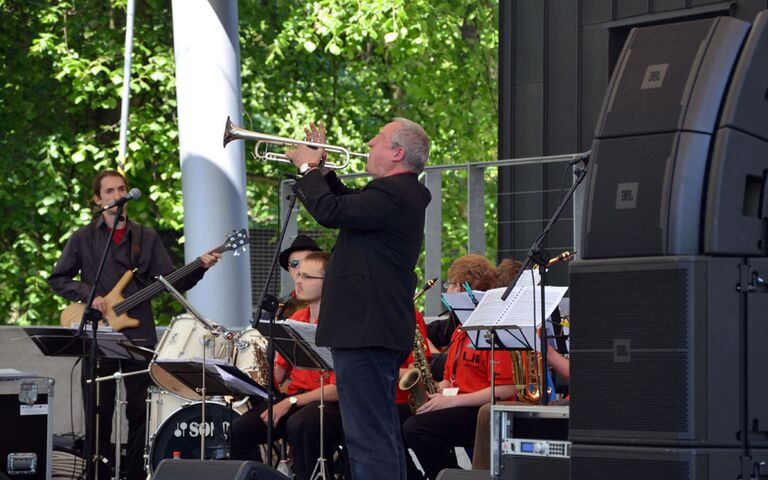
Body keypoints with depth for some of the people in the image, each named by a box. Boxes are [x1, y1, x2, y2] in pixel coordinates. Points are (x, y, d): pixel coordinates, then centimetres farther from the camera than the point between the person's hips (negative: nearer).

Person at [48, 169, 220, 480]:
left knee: (140, 412, 2)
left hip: (139, 336, 1)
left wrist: (200, 267, -13)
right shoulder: (83, 239, 6)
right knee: (98, 413, 1)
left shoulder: (146, 238, 10)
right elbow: (57, 279, 7)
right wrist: (88, 295, -8)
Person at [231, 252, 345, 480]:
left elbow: (338, 388, -16)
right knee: (239, 428, -13)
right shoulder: (296, 319, 14)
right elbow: (281, 369, 19)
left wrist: (291, 402, -20)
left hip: (329, 403, -7)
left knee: (299, 425, -38)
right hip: (293, 399, 7)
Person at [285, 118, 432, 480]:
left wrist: (308, 168, -8)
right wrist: (322, 170, 16)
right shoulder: (404, 193, 15)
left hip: (365, 329, -11)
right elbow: (352, 207, 27)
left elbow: (331, 212, -24)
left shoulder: (393, 193, -18)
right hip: (382, 329, 11)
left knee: (370, 440, -11)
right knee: (384, 435, 18)